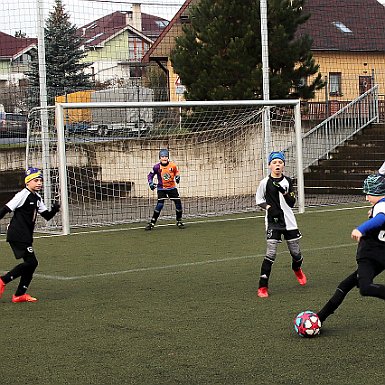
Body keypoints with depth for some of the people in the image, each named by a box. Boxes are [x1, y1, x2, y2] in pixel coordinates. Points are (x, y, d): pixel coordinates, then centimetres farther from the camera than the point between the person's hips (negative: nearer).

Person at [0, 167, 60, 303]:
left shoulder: (37, 198, 13)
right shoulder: (23, 195, -13)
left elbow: (47, 216, 13)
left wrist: (55, 209, -6)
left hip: (26, 237, 9)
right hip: (17, 234, -9)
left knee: (31, 263, 8)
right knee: (31, 262, -14)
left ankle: (20, 294, 14)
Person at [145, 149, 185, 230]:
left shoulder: (172, 165, -9)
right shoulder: (157, 167, -13)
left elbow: (176, 172, 12)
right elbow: (150, 176, 1)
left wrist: (177, 176, -8)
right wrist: (151, 183, -15)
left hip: (172, 188, 2)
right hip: (161, 188, -2)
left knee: (178, 203, -2)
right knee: (160, 204, -16)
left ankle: (179, 221, 17)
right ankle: (152, 222, -9)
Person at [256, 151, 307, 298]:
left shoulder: (287, 181, 4)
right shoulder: (265, 182, -4)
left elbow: (292, 203, 1)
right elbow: (259, 200, 7)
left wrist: (284, 192, -16)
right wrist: (269, 207, -11)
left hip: (289, 221, 3)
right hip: (273, 221, -3)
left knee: (296, 253, 9)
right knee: (271, 254, -13)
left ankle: (297, 269, 46)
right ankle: (262, 287, -6)